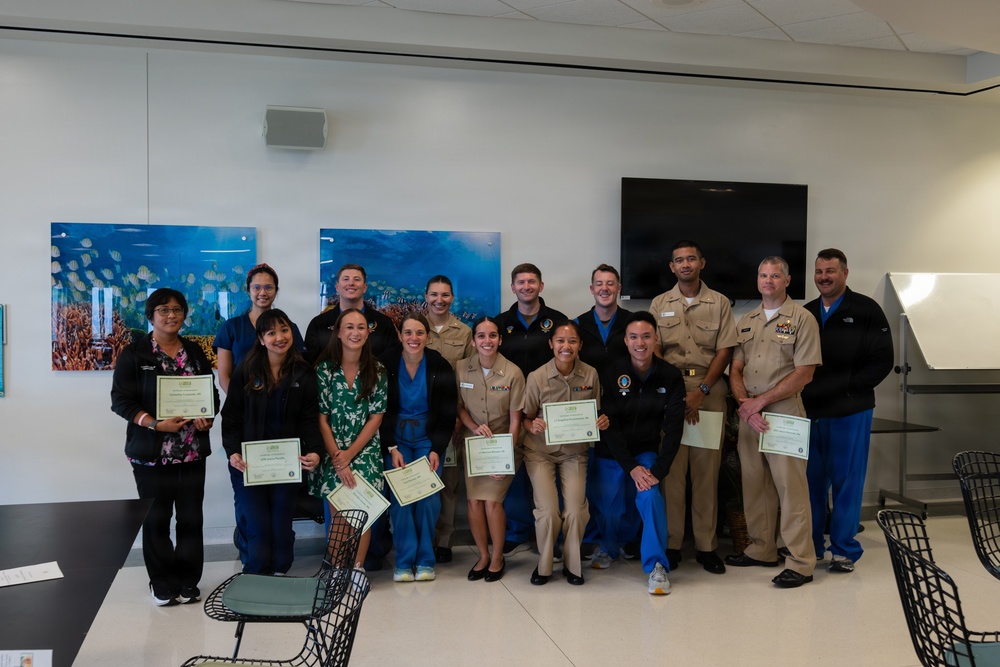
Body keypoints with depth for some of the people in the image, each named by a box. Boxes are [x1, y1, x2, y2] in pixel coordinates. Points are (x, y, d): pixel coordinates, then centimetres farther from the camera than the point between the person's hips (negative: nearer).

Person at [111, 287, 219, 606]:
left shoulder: (195, 352, 12)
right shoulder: (134, 353, -2)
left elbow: (212, 393, 15)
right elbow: (121, 400, -7)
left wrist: (207, 418, -6)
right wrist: (156, 424, -19)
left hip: (192, 451, 3)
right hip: (151, 452, -3)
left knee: (191, 517, 5)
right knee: (156, 519, 3)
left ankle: (188, 581, 17)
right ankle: (163, 584, 17)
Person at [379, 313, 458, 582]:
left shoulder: (440, 367, -5)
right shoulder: (385, 365, -8)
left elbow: (448, 414, -1)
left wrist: (436, 450, -10)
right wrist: (391, 448, -13)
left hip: (428, 438, 0)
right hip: (396, 438, 0)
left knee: (428, 496, -10)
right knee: (400, 496, -11)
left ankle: (425, 560, 5)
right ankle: (404, 561, 2)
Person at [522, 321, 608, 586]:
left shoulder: (590, 375, -6)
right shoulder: (536, 377, -12)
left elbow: (596, 413, 7)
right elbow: (525, 417, -2)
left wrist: (602, 422, -15)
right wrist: (533, 425, -24)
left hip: (575, 452, 2)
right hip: (540, 451, -1)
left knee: (576, 511, -9)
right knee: (548, 511, -11)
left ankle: (572, 565, 17)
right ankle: (544, 565, 14)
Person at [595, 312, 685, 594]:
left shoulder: (670, 376, -10)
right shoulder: (612, 374, -13)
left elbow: (674, 427, -12)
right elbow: (610, 425, -14)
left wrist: (659, 470, -21)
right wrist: (631, 467, -21)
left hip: (647, 451, 0)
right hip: (611, 453, 0)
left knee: (650, 497, -24)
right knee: (609, 507, 9)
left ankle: (657, 565, -12)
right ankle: (609, 546, 43)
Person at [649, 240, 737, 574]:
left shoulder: (719, 303, 8)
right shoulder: (660, 304, 10)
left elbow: (724, 351, 2)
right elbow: (654, 352, 4)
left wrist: (701, 391, -10)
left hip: (710, 391, 0)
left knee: (707, 469, 1)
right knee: (671, 467, -1)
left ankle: (706, 545, 8)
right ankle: (671, 543, 6)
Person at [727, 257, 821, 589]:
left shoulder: (802, 319, -3)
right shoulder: (745, 322, 15)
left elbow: (804, 373, -9)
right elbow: (735, 370, 11)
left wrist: (760, 401, -12)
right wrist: (745, 406, -6)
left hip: (784, 412, -6)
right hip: (748, 413, 6)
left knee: (791, 487, -5)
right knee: (754, 484, 11)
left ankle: (801, 562, 1)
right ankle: (761, 549, 22)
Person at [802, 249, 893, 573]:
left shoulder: (866, 311, 0)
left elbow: (882, 361, -5)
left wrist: (846, 389, -12)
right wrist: (804, 393, -4)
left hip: (850, 412, -4)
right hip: (810, 411, 4)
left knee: (847, 481, 2)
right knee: (811, 480, 8)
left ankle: (845, 550, 13)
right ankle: (809, 546, 19)